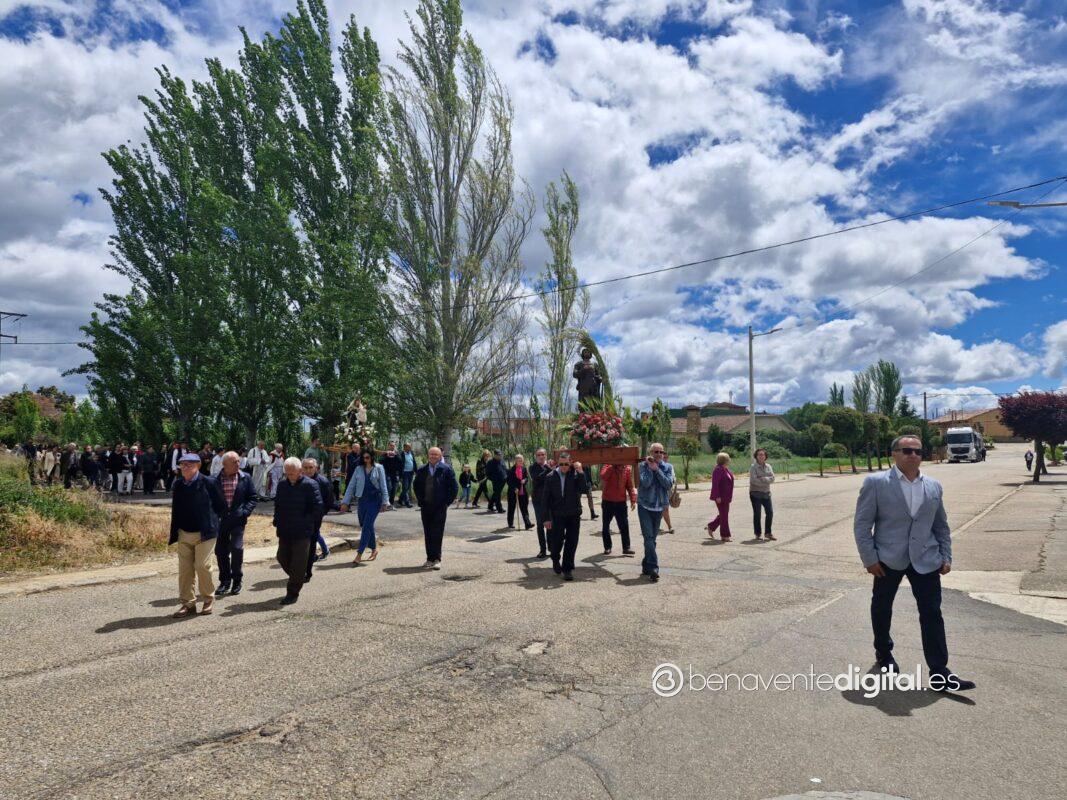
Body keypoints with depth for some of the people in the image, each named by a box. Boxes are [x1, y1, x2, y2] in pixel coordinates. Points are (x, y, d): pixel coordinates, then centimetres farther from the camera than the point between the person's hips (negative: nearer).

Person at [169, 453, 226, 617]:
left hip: (204, 533, -5)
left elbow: (221, 506, 0)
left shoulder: (209, 483, -9)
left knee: (202, 566, -7)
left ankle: (208, 599, 14)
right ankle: (188, 603, 17)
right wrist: (175, 532, 10)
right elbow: (175, 510, 14)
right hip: (184, 534, 5)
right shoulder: (178, 485, 5)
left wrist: (211, 521, 5)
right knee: (184, 569, 6)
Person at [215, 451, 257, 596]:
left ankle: (237, 580, 10)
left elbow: (252, 498, 4)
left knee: (236, 548, -9)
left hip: (237, 519, -1)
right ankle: (225, 581, 22)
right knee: (220, 551, 7)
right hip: (220, 519, 1)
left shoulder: (245, 478, 1)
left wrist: (245, 512, -9)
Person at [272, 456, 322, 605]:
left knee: (298, 563, -1)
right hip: (284, 530, 6)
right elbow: (277, 504, 17)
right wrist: (278, 521, 6)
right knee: (282, 557, 11)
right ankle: (300, 578, 34)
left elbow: (317, 506, -9)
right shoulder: (282, 484, 7)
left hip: (302, 532, -6)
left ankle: (292, 593, 9)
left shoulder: (309, 485, -10)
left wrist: (306, 521, -11)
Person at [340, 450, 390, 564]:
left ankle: (359, 554, -9)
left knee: (366, 526, -9)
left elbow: (383, 486, -1)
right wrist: (345, 502, 2)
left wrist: (385, 502, -6)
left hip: (374, 501, -4)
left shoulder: (378, 468, -1)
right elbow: (351, 486, 7)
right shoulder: (359, 469, 7)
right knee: (364, 526, 10)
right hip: (361, 500, 4)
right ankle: (374, 549, 27)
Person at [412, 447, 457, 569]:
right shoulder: (422, 470, 8)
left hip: (440, 507, -4)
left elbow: (454, 487, -1)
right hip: (425, 506, 4)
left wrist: (447, 502, -4)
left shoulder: (446, 469, -3)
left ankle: (436, 559, -1)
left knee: (437, 533, -6)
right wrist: (420, 500, 11)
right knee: (427, 533, 6)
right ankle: (430, 558, 14)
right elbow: (415, 485, 20)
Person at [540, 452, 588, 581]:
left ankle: (567, 569, 16)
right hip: (557, 516, 0)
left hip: (574, 515, 0)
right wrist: (546, 518, -4)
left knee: (571, 543, 1)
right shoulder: (550, 477, -1)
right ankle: (556, 559, 32)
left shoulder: (576, 475, -1)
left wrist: (580, 472, -22)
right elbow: (545, 499, 1)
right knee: (556, 541, 0)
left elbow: (583, 489, -17)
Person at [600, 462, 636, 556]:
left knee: (624, 525, 0)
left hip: (621, 502, 1)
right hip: (607, 502, -1)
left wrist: (633, 500, -3)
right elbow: (603, 477, -26)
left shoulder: (627, 469, 1)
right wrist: (612, 466, -25)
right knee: (606, 525, 8)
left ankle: (626, 548, 8)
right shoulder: (608, 466, -6)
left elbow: (630, 486, 4)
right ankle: (607, 547, 19)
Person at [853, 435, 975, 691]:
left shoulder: (934, 486, 6)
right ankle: (883, 652, 36)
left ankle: (939, 673, 5)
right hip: (887, 559, -2)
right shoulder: (875, 483, -8)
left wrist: (946, 556, 7)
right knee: (881, 607, 14)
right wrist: (869, 559, -12)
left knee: (932, 614, 0)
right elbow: (862, 523, -8)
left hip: (926, 560, 3)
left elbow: (941, 525, 15)